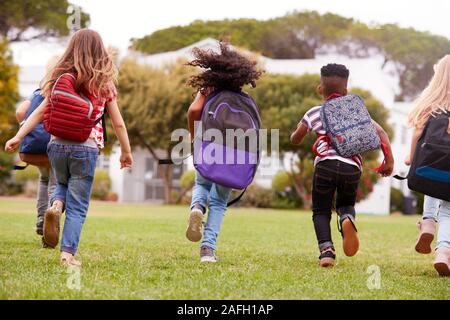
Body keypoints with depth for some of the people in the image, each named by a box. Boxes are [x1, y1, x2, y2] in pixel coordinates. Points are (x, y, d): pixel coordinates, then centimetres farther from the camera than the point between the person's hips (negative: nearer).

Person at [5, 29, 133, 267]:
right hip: (86, 149, -2)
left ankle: (56, 205, -3)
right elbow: (118, 124, 5)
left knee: (63, 185, 29)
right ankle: (68, 253, -6)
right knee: (78, 205, 5)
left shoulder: (61, 78, 8)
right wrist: (126, 152, 16)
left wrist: (18, 137, 3)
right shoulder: (104, 83, 3)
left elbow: (40, 112, 1)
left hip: (57, 145, 2)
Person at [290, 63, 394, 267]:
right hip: (352, 167, 2)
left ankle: (326, 248, -14)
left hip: (325, 164, -2)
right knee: (346, 203, 25)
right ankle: (347, 218, -13)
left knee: (321, 210, 11)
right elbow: (380, 132, 8)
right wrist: (389, 160, 7)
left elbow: (295, 139, 22)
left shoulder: (315, 114, 14)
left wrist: (303, 129, 44)